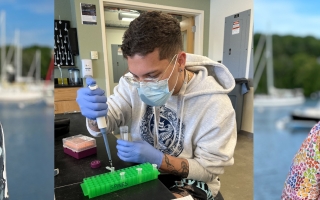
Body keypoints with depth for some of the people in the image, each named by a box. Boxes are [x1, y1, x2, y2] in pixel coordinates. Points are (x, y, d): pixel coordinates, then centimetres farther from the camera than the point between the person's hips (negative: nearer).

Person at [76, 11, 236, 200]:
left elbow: (209, 169, -15)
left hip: (189, 182, -3)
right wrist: (95, 114, -27)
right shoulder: (133, 83, -11)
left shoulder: (214, 104, -23)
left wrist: (158, 159, -27)